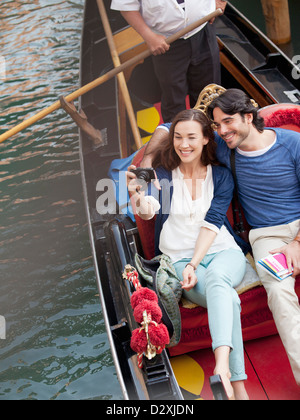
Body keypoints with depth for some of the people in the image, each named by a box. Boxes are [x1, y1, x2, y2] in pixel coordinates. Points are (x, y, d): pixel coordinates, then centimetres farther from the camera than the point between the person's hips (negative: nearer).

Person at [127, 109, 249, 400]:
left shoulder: (221, 176, 8)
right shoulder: (163, 174, 6)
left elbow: (212, 223, -3)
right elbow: (149, 210, -13)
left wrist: (194, 264, -15)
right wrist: (137, 196, -37)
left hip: (223, 251, 1)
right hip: (180, 258, 0)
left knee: (216, 275, -36)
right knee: (228, 299, -29)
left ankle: (221, 366, -51)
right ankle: (237, 386, -32)